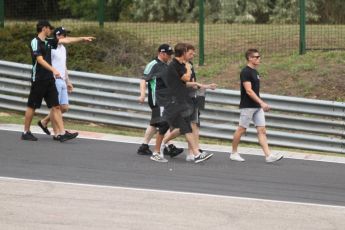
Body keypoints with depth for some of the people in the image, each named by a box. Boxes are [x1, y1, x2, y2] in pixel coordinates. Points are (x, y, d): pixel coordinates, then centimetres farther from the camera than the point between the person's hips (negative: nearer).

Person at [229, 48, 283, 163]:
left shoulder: (255, 72, 14)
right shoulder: (245, 72, -14)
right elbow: (248, 91, -21)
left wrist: (261, 104, 20)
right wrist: (261, 102, -25)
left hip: (257, 107, 8)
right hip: (247, 106, -8)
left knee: (262, 130, 0)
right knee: (241, 130, 2)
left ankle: (269, 155, -7)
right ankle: (234, 153, 15)